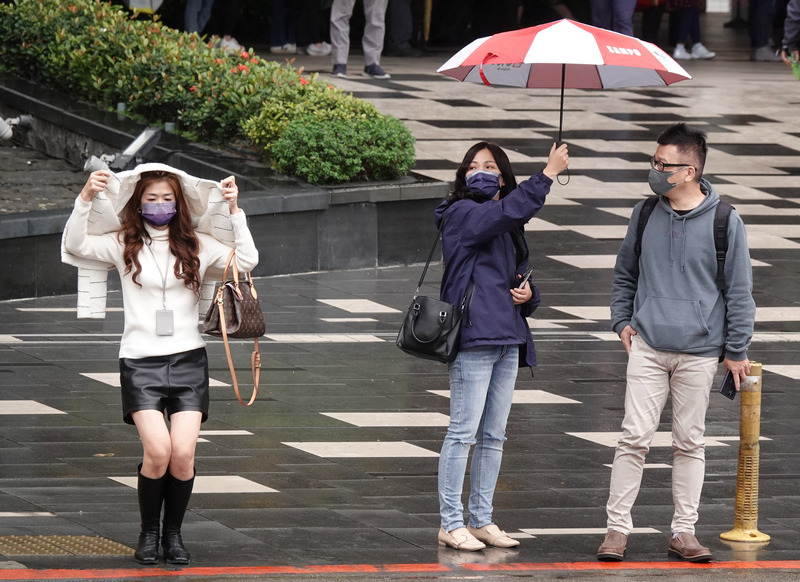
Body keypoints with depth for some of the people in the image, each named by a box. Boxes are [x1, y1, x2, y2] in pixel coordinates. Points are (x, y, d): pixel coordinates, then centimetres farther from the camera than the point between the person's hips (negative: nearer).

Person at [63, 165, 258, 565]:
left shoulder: (196, 246, 9)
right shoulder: (123, 246, 5)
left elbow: (247, 260, -1)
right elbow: (75, 245, -8)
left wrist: (234, 211, -7)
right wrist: (86, 199, -20)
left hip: (188, 359, 2)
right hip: (140, 361, -2)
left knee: (183, 454, -13)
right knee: (158, 450, -19)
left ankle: (174, 533, 9)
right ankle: (148, 532, 3)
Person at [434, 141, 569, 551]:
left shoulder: (509, 226, 19)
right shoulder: (461, 214, -6)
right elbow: (506, 211, -24)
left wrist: (528, 294, 5)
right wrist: (549, 173, -20)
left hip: (508, 339, 8)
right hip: (473, 336, -8)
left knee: (493, 435, 11)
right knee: (464, 432, -7)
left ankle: (482, 519, 18)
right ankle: (451, 523, -4)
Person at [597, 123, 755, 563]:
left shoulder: (724, 223, -4)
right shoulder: (645, 215, 5)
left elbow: (739, 291, 1)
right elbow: (625, 274, 20)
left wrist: (736, 350, 1)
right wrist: (622, 320, 9)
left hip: (699, 353, -1)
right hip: (648, 346, 1)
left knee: (690, 443, 6)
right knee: (635, 437, -5)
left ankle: (683, 531, 14)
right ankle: (617, 528, 0)